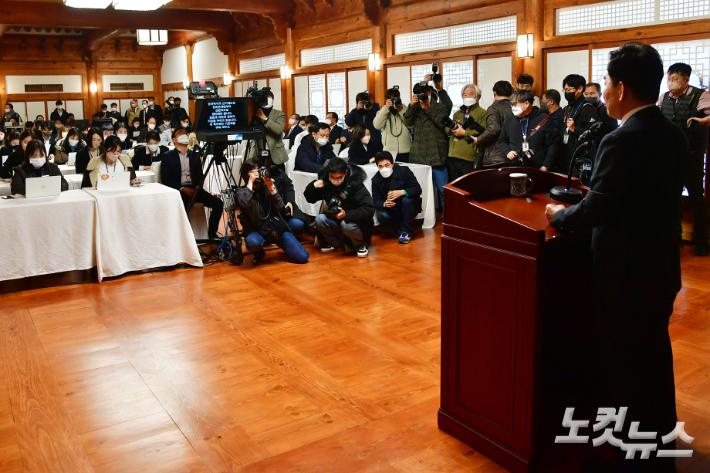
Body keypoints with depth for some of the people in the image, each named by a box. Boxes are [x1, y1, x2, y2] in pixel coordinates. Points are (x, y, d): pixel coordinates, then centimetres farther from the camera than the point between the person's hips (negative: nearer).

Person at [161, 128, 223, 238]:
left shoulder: (194, 156, 20)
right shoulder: (167, 156, 8)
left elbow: (200, 176, 15)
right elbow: (165, 178, -2)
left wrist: (196, 189, -6)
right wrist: (182, 189, -14)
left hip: (194, 189, 4)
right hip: (177, 191, -4)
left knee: (218, 203, -16)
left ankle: (212, 232, -4)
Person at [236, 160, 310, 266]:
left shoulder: (267, 187, 8)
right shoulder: (241, 192, 2)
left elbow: (281, 207, -7)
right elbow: (244, 205, -23)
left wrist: (271, 187, -16)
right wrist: (250, 183, -17)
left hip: (277, 228, 2)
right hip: (257, 231, -2)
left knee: (302, 257, -8)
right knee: (252, 242, -39)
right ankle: (259, 254, -1)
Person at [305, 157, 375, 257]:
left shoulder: (356, 184, -19)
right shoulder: (325, 182, -6)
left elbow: (369, 210, -25)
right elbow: (309, 199, 9)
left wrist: (347, 214, -35)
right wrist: (313, 186, -12)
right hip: (336, 222, 5)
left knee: (345, 224, -35)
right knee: (319, 219, -21)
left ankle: (361, 245, -5)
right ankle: (333, 243, 6)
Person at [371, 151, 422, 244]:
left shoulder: (404, 171, -11)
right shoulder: (376, 180, -4)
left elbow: (418, 189, -16)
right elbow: (376, 201, -7)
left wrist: (402, 192, -35)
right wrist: (384, 204, -33)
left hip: (410, 207, -1)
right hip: (392, 211, 1)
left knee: (406, 200, -34)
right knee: (381, 216, -30)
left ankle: (406, 231, -18)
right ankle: (398, 229, 2)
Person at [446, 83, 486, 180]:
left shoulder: (482, 113, 1)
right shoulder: (458, 113, 25)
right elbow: (447, 130, 21)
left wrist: (464, 133, -15)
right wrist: (451, 128, -2)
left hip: (469, 159, -7)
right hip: (453, 158, 7)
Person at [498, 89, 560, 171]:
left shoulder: (545, 121, -2)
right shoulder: (509, 122, 12)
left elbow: (554, 145, -4)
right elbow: (502, 141, 24)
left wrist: (545, 166, -11)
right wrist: (507, 151, 3)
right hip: (514, 169, 3)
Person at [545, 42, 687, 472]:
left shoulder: (621, 141, -21)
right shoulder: (675, 136, 5)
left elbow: (595, 210, -22)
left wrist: (559, 216, -3)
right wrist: (576, 209, 14)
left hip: (624, 273, -8)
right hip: (661, 268, 8)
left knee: (617, 367, 6)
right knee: (654, 361, 20)